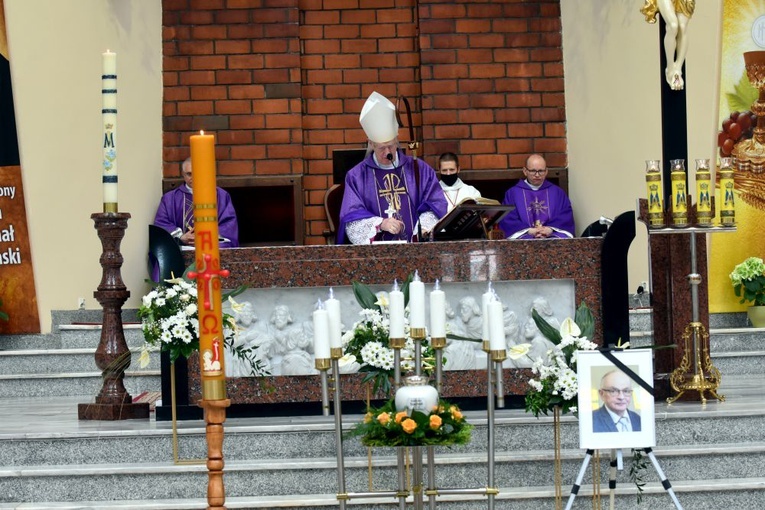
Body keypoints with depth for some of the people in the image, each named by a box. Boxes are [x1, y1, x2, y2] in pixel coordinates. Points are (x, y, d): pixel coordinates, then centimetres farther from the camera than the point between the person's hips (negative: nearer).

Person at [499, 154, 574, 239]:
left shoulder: (557, 193, 18)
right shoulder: (512, 193, 12)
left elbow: (566, 217, 8)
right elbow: (506, 219, 2)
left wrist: (551, 230, -10)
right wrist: (528, 231, -11)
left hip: (554, 237, 2)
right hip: (523, 239, -2)